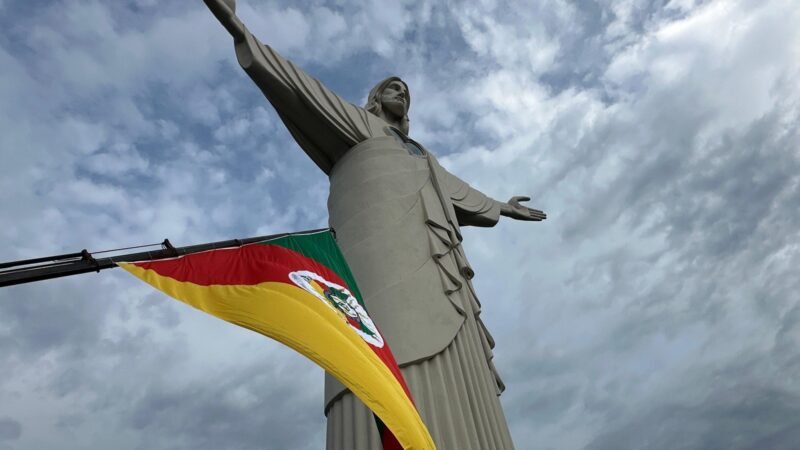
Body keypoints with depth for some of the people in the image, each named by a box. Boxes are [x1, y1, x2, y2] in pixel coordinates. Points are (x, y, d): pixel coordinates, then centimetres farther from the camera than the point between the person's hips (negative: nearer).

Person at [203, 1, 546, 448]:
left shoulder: (422, 156, 40)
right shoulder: (354, 124, 24)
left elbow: (460, 193, 52)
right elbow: (302, 91, 11)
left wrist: (500, 208, 66)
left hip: (438, 280, 6)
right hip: (387, 266, -6)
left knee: (454, 410, -8)